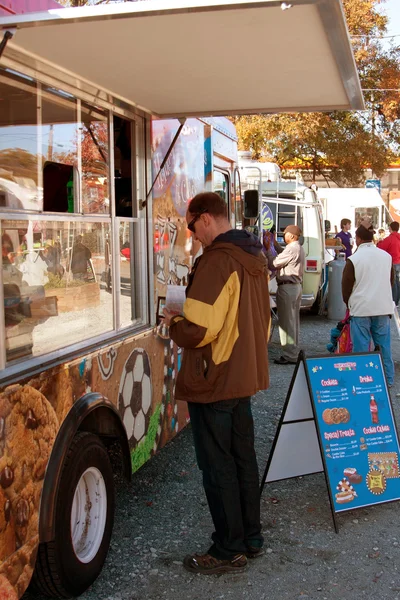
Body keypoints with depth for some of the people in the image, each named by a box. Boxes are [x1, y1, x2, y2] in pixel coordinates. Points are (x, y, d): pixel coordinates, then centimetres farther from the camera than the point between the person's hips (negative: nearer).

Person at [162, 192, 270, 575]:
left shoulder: (217, 260, -20)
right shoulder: (254, 259, 9)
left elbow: (197, 329, -25)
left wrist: (173, 324, -6)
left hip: (214, 381, -9)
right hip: (245, 377, 9)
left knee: (217, 467, 3)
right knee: (243, 460, 17)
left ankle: (229, 551, 14)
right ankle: (251, 539, 30)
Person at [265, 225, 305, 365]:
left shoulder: (291, 249, -18)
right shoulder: (298, 248, 13)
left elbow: (273, 264, -17)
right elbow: (284, 256, 21)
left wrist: (268, 249, -7)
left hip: (287, 287, -10)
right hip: (296, 286, 10)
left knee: (286, 322, -5)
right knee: (294, 321, 14)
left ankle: (289, 355, -2)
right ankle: (293, 352, 22)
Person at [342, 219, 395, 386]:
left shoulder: (353, 259, -11)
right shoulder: (386, 256, 5)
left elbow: (346, 286, -4)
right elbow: (390, 281, 15)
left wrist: (349, 304, 14)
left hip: (361, 309, -4)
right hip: (383, 308, 5)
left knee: (361, 347, 2)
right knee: (384, 344, 11)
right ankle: (388, 379, 17)